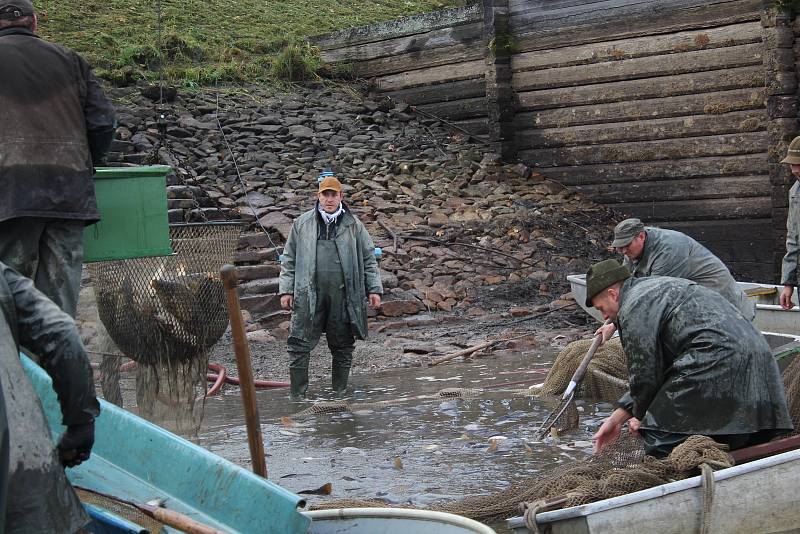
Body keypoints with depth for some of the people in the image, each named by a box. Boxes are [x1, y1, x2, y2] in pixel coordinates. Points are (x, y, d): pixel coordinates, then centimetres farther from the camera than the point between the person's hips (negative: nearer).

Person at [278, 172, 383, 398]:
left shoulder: (353, 225, 8)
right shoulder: (302, 223, 7)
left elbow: (369, 259, 11)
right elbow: (289, 259, 10)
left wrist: (374, 289, 6)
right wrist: (286, 290, 5)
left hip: (343, 295, 1)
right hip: (309, 294, 0)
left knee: (343, 346, 8)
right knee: (299, 345, -4)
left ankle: (339, 393, 21)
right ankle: (297, 396, 4)